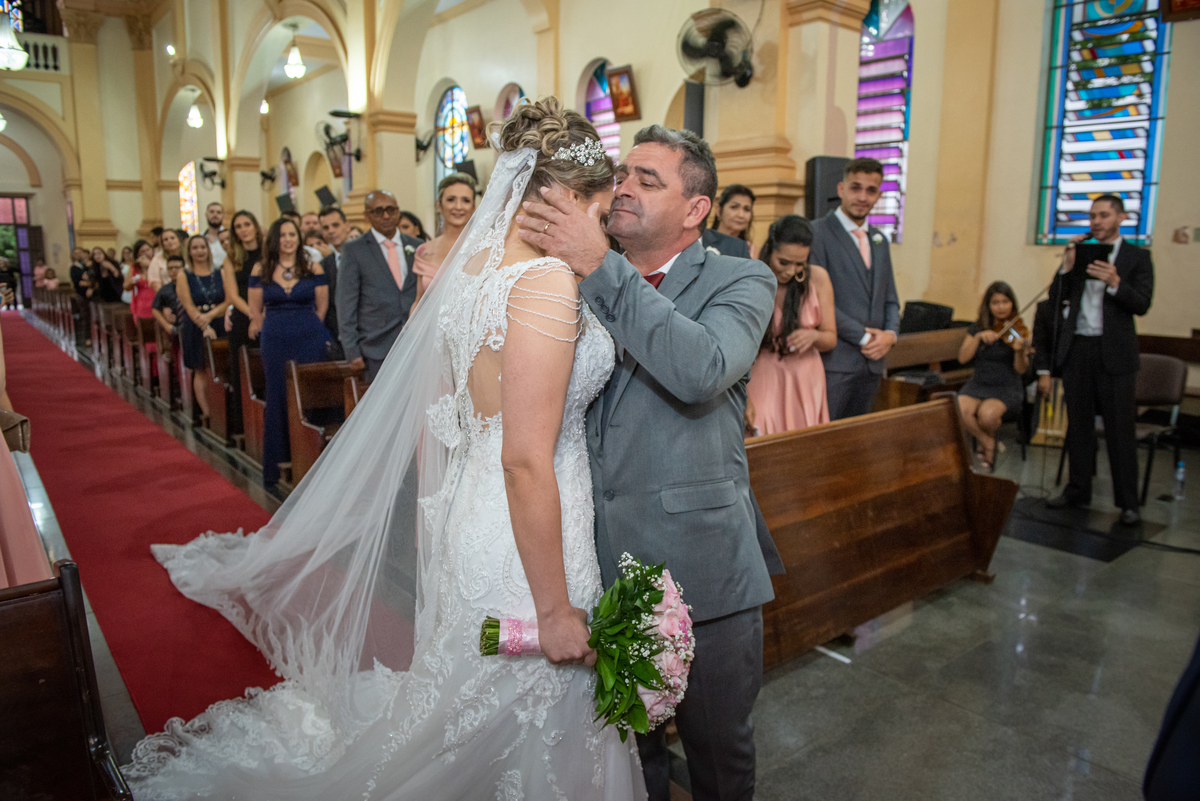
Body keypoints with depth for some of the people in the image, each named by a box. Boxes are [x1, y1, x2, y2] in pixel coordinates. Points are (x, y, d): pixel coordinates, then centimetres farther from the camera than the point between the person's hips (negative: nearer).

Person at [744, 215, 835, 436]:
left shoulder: (818, 278, -4)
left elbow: (831, 338, 4)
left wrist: (814, 336, -19)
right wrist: (743, 397, -15)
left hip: (807, 383, 2)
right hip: (764, 382, -2)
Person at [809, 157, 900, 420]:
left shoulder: (879, 240, 18)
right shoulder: (818, 233, -6)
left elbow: (890, 299, 21)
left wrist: (890, 334, 0)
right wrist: (864, 337, -12)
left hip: (872, 362, 7)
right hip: (834, 361, -7)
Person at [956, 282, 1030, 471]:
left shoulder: (1018, 331, -3)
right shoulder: (977, 328, 5)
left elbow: (1021, 370, -11)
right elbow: (963, 358, -6)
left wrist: (1020, 351, -31)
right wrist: (978, 337, -20)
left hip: (1007, 387, -3)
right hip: (978, 384, 3)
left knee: (987, 414, -33)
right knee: (960, 409, -29)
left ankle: (988, 440, 4)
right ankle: (989, 445, -3)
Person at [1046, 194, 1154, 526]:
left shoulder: (1137, 257, 3)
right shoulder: (1079, 253, 11)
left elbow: (1142, 305, -8)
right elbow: (1056, 299, 4)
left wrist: (1115, 283, -25)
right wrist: (1067, 266, -9)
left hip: (1114, 353, -3)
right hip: (1076, 349, 3)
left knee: (1120, 427, -2)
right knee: (1078, 423, 10)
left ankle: (1128, 501, 5)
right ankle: (1078, 490, 20)